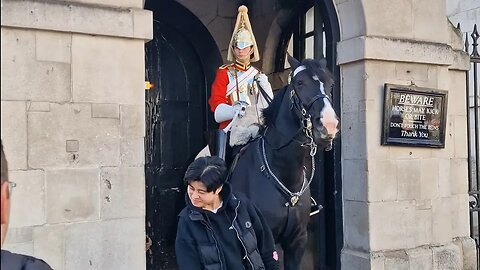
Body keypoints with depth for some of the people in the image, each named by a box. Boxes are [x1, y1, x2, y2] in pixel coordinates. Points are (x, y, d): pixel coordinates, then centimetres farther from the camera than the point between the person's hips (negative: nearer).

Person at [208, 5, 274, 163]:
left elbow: (269, 106, 9)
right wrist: (235, 110, -23)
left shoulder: (259, 75, 17)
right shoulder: (224, 72, 7)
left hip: (255, 129, 3)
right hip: (230, 128, -3)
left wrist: (264, 86, -9)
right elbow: (216, 105, -5)